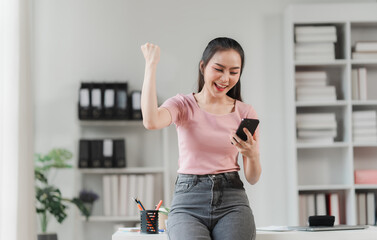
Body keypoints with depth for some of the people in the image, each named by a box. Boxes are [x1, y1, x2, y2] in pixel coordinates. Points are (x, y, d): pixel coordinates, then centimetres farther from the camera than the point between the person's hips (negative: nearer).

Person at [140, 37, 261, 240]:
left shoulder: (245, 113, 11)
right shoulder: (183, 105, 6)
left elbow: (252, 179, 11)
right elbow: (151, 121, -20)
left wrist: (252, 155, -13)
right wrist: (151, 64, -10)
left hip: (231, 201, 2)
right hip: (188, 202, -2)